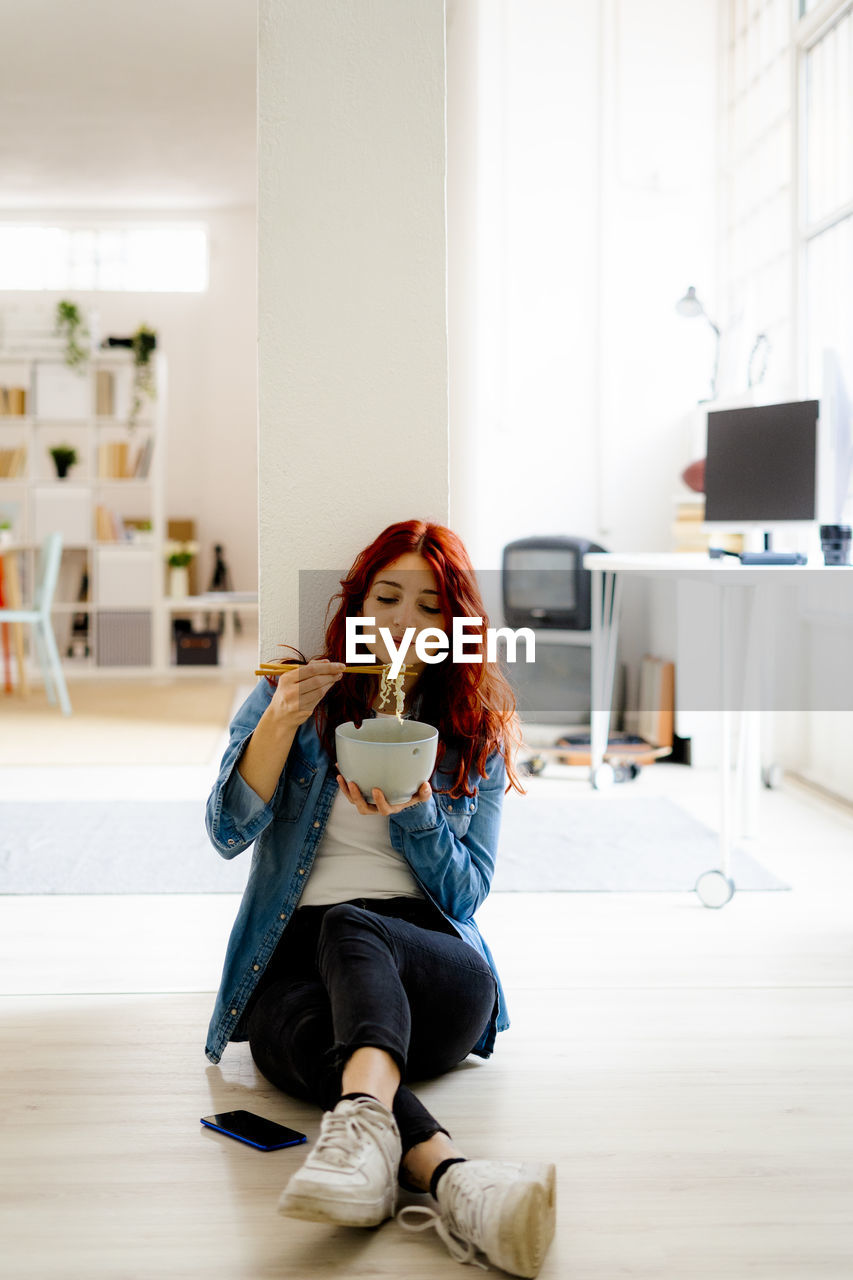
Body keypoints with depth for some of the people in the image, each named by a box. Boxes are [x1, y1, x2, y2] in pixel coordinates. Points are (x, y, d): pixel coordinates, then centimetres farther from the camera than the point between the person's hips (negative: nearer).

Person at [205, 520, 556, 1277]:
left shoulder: (478, 732, 14)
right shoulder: (289, 696, 12)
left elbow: (465, 894, 8)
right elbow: (228, 833, 0)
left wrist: (414, 813, -12)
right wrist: (280, 723, -16)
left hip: (435, 967, 0)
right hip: (294, 956, 1)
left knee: (349, 927, -36)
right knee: (310, 1029, -36)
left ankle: (364, 1116, -64)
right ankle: (452, 1175, -62)